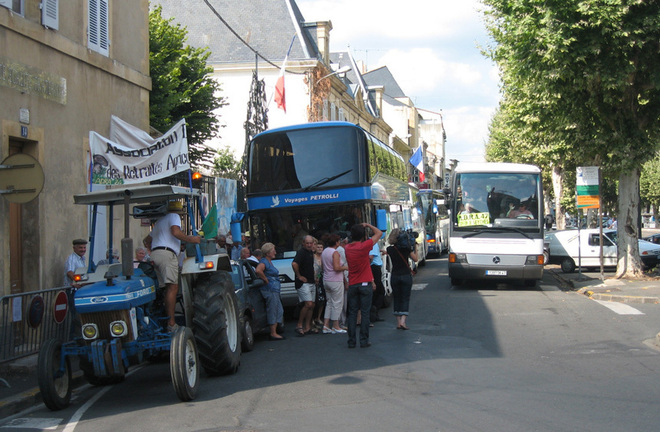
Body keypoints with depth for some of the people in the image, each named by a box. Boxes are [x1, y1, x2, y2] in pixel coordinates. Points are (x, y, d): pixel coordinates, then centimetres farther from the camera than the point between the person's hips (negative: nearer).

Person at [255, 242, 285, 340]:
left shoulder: (269, 262, 19)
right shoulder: (264, 262, -13)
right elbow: (258, 270, -32)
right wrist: (266, 280, -22)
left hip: (275, 290, 10)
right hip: (269, 290, -10)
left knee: (279, 311, 12)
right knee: (272, 311, -5)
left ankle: (274, 332, 16)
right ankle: (273, 333, 0)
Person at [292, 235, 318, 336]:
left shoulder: (311, 252, 14)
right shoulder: (301, 252, -13)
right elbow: (294, 264, -30)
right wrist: (299, 276, -21)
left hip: (311, 282, 9)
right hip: (303, 282, -9)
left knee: (312, 305, 8)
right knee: (308, 304, -16)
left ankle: (307, 327, 14)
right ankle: (299, 325, -6)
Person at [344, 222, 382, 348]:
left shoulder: (347, 248, 3)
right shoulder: (364, 246, -12)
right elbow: (379, 233, -2)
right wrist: (368, 225, 8)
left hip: (352, 285, 4)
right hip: (365, 284, -4)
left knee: (352, 313, 7)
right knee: (365, 312, 0)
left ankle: (351, 341, 7)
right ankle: (364, 340, 1)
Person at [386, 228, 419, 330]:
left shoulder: (390, 249, -3)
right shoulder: (406, 248, -8)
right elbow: (415, 259, 2)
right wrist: (415, 247, 12)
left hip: (394, 276, 2)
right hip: (406, 275, -2)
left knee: (396, 299, 11)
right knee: (405, 299, 3)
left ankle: (398, 322, 10)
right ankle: (403, 321, -11)